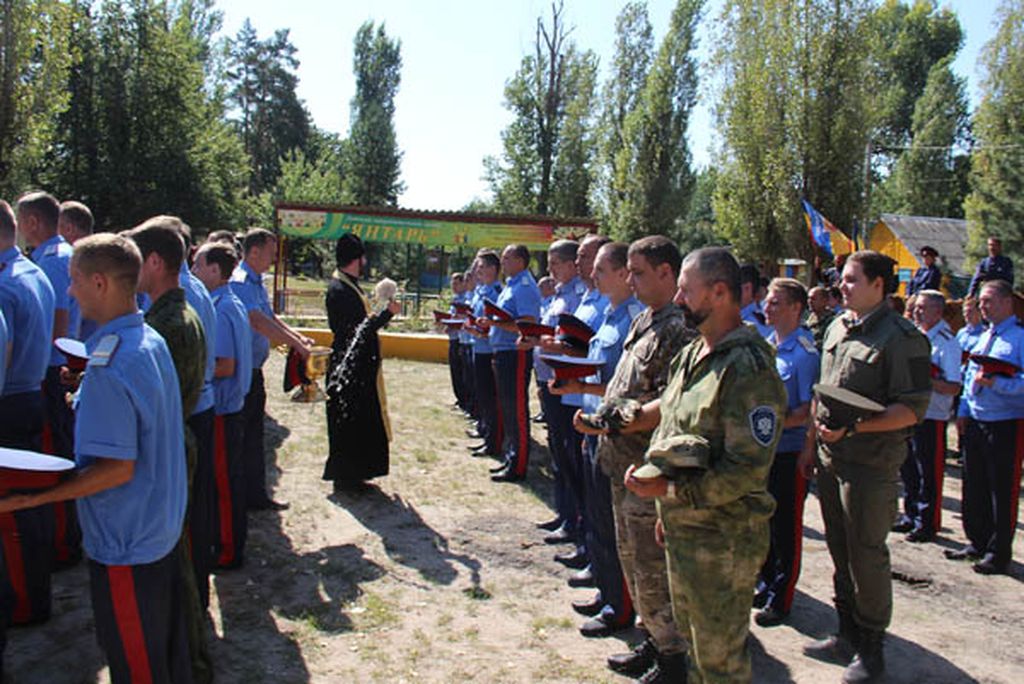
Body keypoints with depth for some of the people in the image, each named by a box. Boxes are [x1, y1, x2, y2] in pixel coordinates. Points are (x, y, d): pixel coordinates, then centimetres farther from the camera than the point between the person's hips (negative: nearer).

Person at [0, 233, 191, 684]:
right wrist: (92, 394, 18)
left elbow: (118, 468, -26)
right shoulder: (152, 341, 2)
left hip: (125, 542, -9)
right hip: (162, 526, 9)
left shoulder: (108, 367, -26)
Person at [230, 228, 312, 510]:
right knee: (239, 436, -1)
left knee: (254, 436, 15)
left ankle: (256, 495, 24)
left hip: (254, 370, 10)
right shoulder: (240, 282, -16)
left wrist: (298, 337, 6)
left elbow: (271, 318, 19)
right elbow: (258, 322, -26)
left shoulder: (257, 282, 15)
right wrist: (295, 344, -26)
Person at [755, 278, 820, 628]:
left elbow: (810, 410, -16)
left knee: (786, 527, 4)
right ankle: (766, 582, 33)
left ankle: (781, 599, 16)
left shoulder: (805, 353, -13)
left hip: (789, 450, -7)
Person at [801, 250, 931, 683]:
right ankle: (847, 634, 32)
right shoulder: (836, 329, 11)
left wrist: (855, 428, -25)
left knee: (867, 555, 4)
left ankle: (871, 647, 22)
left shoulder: (901, 337, -13)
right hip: (829, 460, 7)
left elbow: (912, 409, -17)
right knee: (840, 551, 16)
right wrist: (811, 444, 17)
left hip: (871, 465, -7)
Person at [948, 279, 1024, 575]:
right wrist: (963, 410, 13)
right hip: (975, 422, 8)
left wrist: (995, 383, -25)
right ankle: (978, 543, 29)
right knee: (974, 487, 15)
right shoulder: (983, 337, 14)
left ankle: (999, 553, 14)